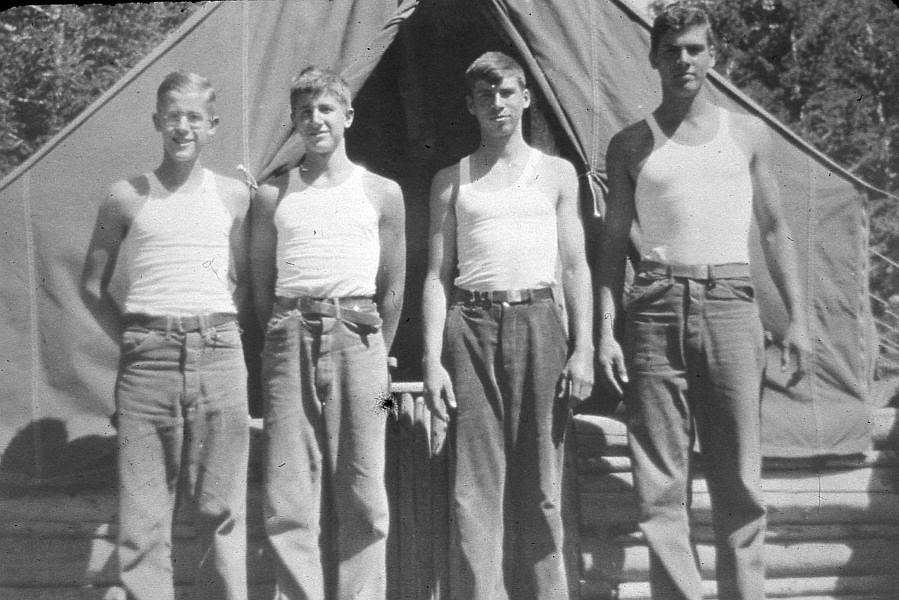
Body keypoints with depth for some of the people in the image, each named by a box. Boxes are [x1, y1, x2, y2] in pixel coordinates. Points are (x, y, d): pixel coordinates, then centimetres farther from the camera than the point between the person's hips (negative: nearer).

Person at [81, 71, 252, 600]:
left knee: (221, 508, 1)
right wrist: (134, 330, 4)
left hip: (218, 356, 1)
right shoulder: (126, 198, 7)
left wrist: (221, 331, 5)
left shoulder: (234, 195, 9)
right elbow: (94, 285, 13)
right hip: (147, 358, 0)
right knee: (143, 511, -1)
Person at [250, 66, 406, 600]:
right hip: (290, 339, 1)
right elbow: (261, 284, 16)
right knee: (291, 490, 0)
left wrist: (376, 354, 10)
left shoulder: (383, 193, 10)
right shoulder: (272, 195, 12)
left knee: (361, 489, -1)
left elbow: (393, 289, 12)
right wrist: (287, 337, 10)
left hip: (355, 333, -1)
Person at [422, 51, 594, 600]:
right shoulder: (452, 180, 13)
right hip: (471, 326, 0)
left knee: (539, 483, 2)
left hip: (538, 322, 0)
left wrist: (583, 349, -2)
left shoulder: (557, 172, 12)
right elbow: (438, 273, 8)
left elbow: (576, 268, 9)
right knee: (476, 484, -3)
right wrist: (432, 359, -2)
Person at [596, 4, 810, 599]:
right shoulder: (630, 144, 11)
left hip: (729, 302, 0)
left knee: (739, 477, 0)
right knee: (661, 481, -2)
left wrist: (797, 319, 4)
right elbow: (613, 244, 10)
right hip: (656, 307, 0)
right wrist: (605, 330, 0)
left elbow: (775, 230, 12)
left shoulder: (748, 133, 12)